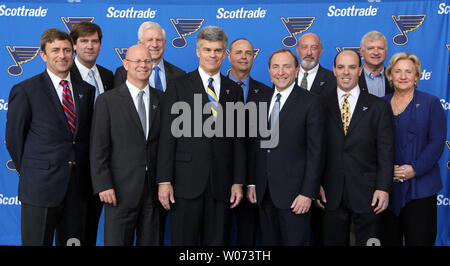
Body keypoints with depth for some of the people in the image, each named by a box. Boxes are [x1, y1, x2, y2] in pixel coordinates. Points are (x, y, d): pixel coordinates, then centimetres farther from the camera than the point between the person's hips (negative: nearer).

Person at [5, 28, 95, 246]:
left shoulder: (86, 90, 9)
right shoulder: (25, 91, -4)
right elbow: (13, 138, -1)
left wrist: (83, 174, 9)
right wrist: (28, 173, 2)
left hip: (77, 187, 4)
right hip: (40, 187, -4)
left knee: (73, 241, 12)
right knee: (37, 241, 4)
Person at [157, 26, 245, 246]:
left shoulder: (234, 91, 12)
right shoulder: (178, 86, 3)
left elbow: (238, 140, 10)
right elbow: (167, 136, -2)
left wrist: (238, 182, 4)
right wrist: (164, 181, -8)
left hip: (221, 185, 3)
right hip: (186, 181, -2)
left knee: (218, 240, 8)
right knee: (183, 240, 3)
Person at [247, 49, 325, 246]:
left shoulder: (310, 102, -6)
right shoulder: (262, 100, 11)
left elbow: (315, 151, -9)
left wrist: (308, 193, -14)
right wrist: (252, 183, 9)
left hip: (294, 194, -5)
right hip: (264, 193, 5)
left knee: (295, 241, 1)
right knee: (269, 242, 13)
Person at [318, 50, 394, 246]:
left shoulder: (379, 107, 3)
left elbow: (386, 152, -1)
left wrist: (383, 188, -9)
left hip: (366, 193, -1)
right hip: (331, 194, 1)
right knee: (333, 241, 10)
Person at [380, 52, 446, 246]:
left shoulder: (431, 103, 3)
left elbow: (437, 142, -4)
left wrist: (415, 169, -15)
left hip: (420, 186, -2)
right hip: (387, 186, 3)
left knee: (419, 240, 0)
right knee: (388, 240, 8)